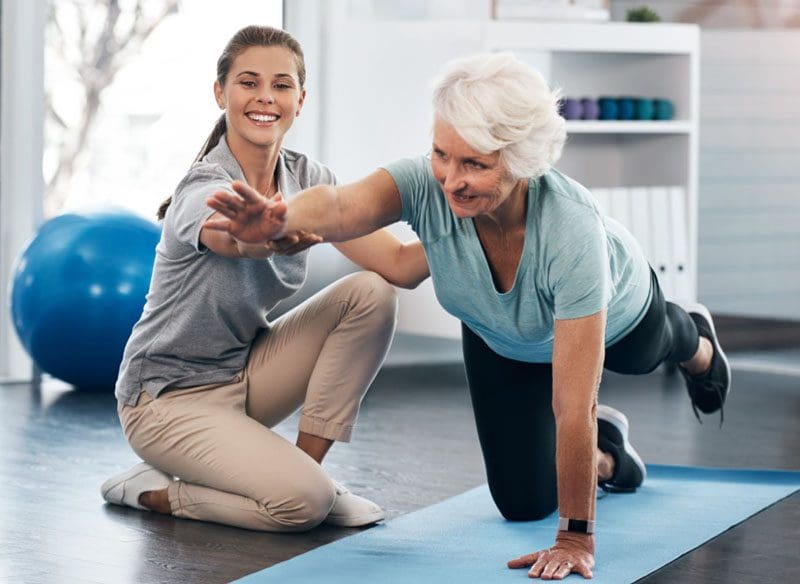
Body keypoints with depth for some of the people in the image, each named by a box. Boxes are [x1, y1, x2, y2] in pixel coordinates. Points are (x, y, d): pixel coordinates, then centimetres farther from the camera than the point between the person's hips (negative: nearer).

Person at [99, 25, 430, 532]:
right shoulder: (204, 190, -25)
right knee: (301, 502, -27)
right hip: (170, 396, -7)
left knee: (371, 293, -14)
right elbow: (237, 239, -51)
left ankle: (307, 465, -4)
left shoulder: (307, 178, -5)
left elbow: (400, 265, -14)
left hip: (246, 372, 7)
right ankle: (153, 492, -1)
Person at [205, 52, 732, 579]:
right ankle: (606, 449, 37)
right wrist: (277, 221, -85)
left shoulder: (570, 228, -48)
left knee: (643, 356, 33)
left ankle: (696, 343, 70)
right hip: (501, 337, 2)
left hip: (614, 311, -2)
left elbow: (573, 406, -45)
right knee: (523, 503, 4)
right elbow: (341, 206, -63)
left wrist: (576, 538, -42)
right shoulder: (427, 184, -40)